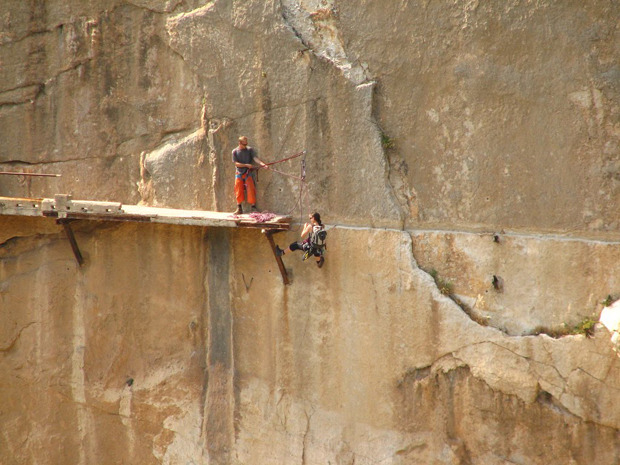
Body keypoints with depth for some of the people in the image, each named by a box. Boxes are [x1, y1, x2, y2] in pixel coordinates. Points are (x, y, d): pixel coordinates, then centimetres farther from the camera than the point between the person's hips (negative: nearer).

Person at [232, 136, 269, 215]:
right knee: (239, 190, -2)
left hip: (248, 173, 0)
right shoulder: (235, 151, 1)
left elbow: (255, 158, -12)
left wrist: (262, 164, -29)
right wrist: (246, 165, -17)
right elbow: (236, 163, -6)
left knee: (251, 190, -9)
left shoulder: (250, 150, 1)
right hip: (239, 173, 1)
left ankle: (253, 207, -5)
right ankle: (239, 208, 7)